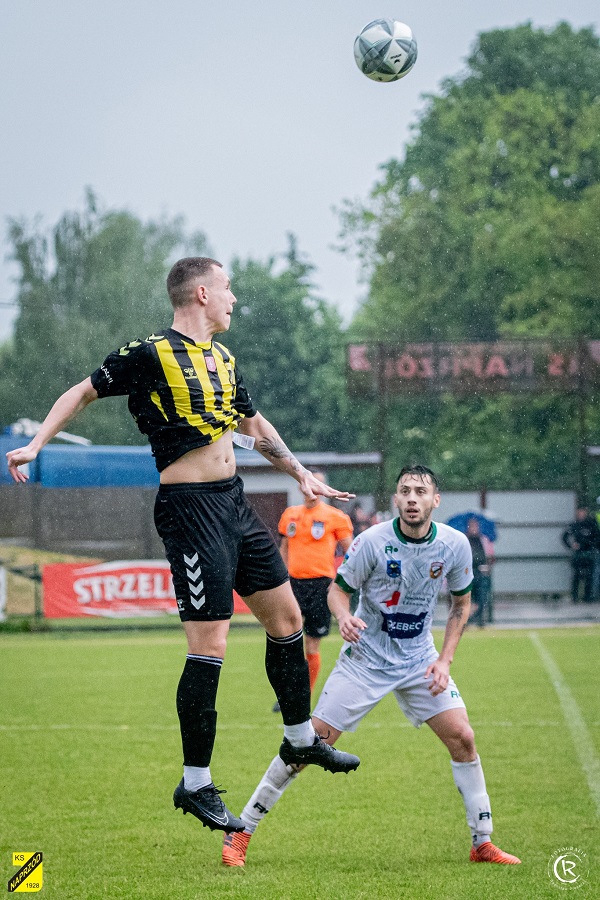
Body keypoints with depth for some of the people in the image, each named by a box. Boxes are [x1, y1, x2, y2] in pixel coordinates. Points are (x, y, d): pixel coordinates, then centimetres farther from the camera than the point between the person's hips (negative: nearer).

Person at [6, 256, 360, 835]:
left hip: (233, 502, 9)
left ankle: (300, 739, 31)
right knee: (209, 645, -10)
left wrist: (300, 474, 27)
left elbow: (254, 425, 28)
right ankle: (196, 784, -2)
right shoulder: (150, 354, -10)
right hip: (190, 509, -9)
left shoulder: (223, 358, 14)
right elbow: (83, 392, 0)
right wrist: (35, 444, -7)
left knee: (286, 617, 13)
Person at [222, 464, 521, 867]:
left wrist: (445, 660, -3)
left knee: (462, 738, -9)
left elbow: (462, 603, 6)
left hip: (419, 660, 3)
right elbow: (338, 589, -6)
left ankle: (483, 843, 6)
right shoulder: (372, 542, -18)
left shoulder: (455, 545, -9)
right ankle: (241, 832, 1)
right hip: (366, 657, -3)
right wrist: (344, 617, -29)